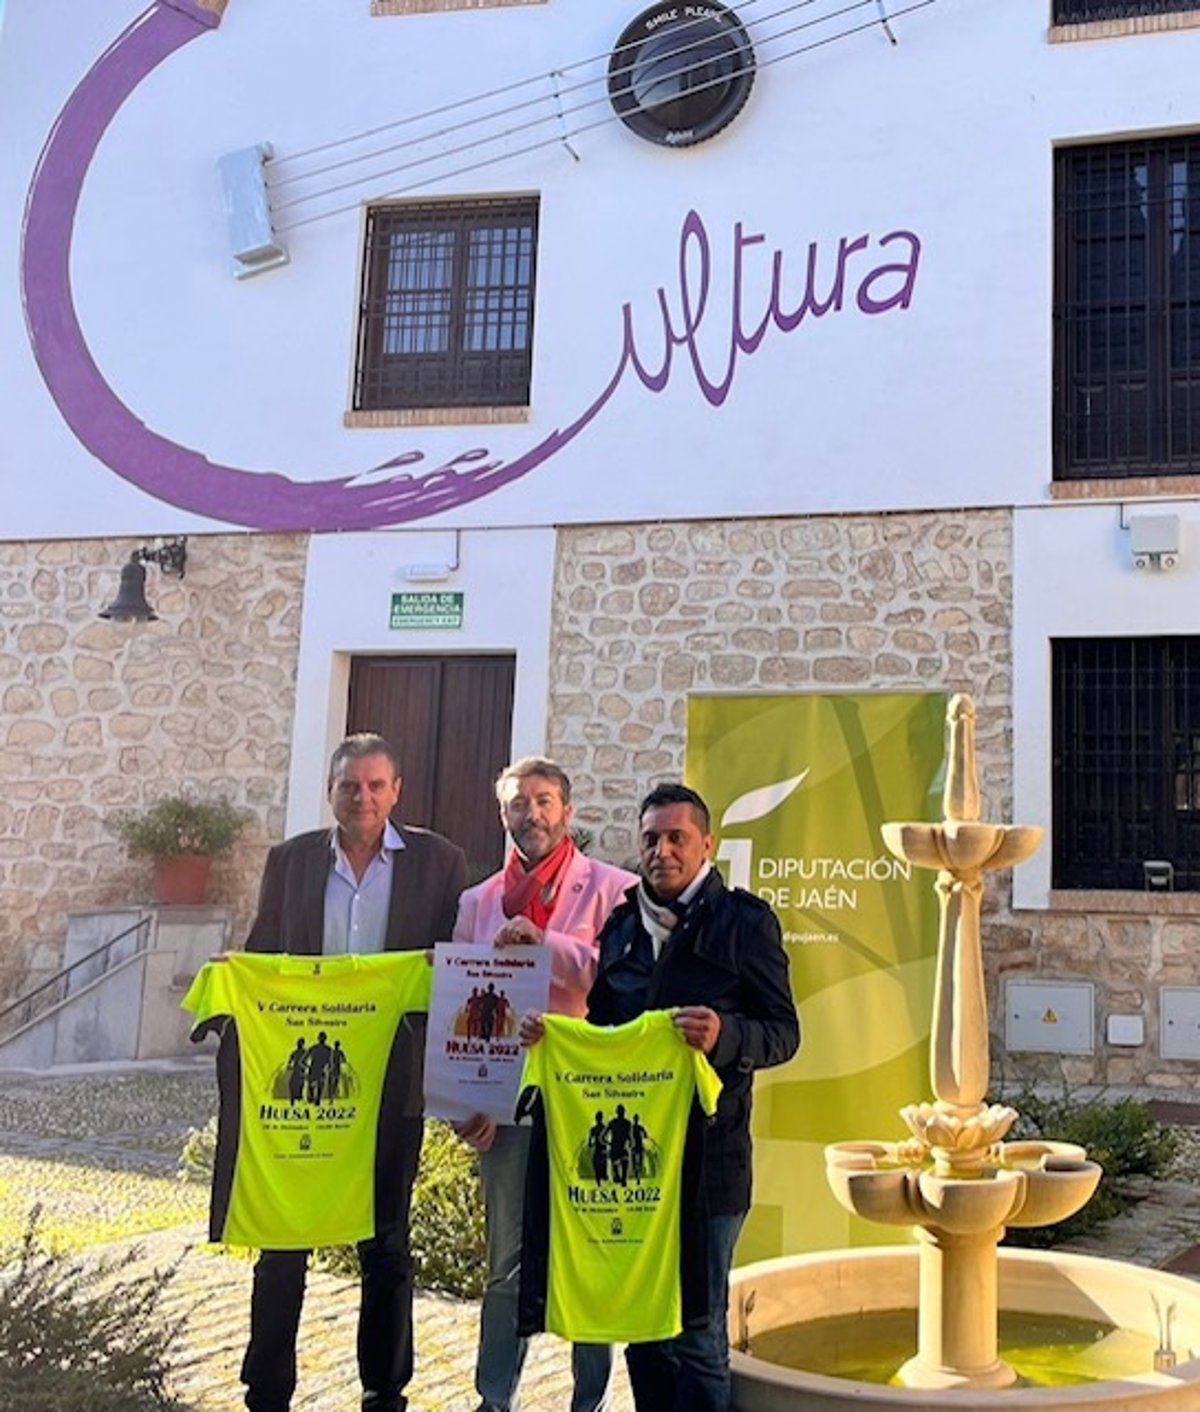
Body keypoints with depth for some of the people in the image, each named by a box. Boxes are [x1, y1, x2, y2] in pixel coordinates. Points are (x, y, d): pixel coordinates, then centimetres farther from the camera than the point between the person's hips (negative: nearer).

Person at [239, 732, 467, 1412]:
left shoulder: (439, 861, 0)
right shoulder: (291, 859, 6)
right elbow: (260, 960, 9)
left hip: (392, 1079, -1)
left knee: (386, 1245, 11)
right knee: (283, 1237, 7)